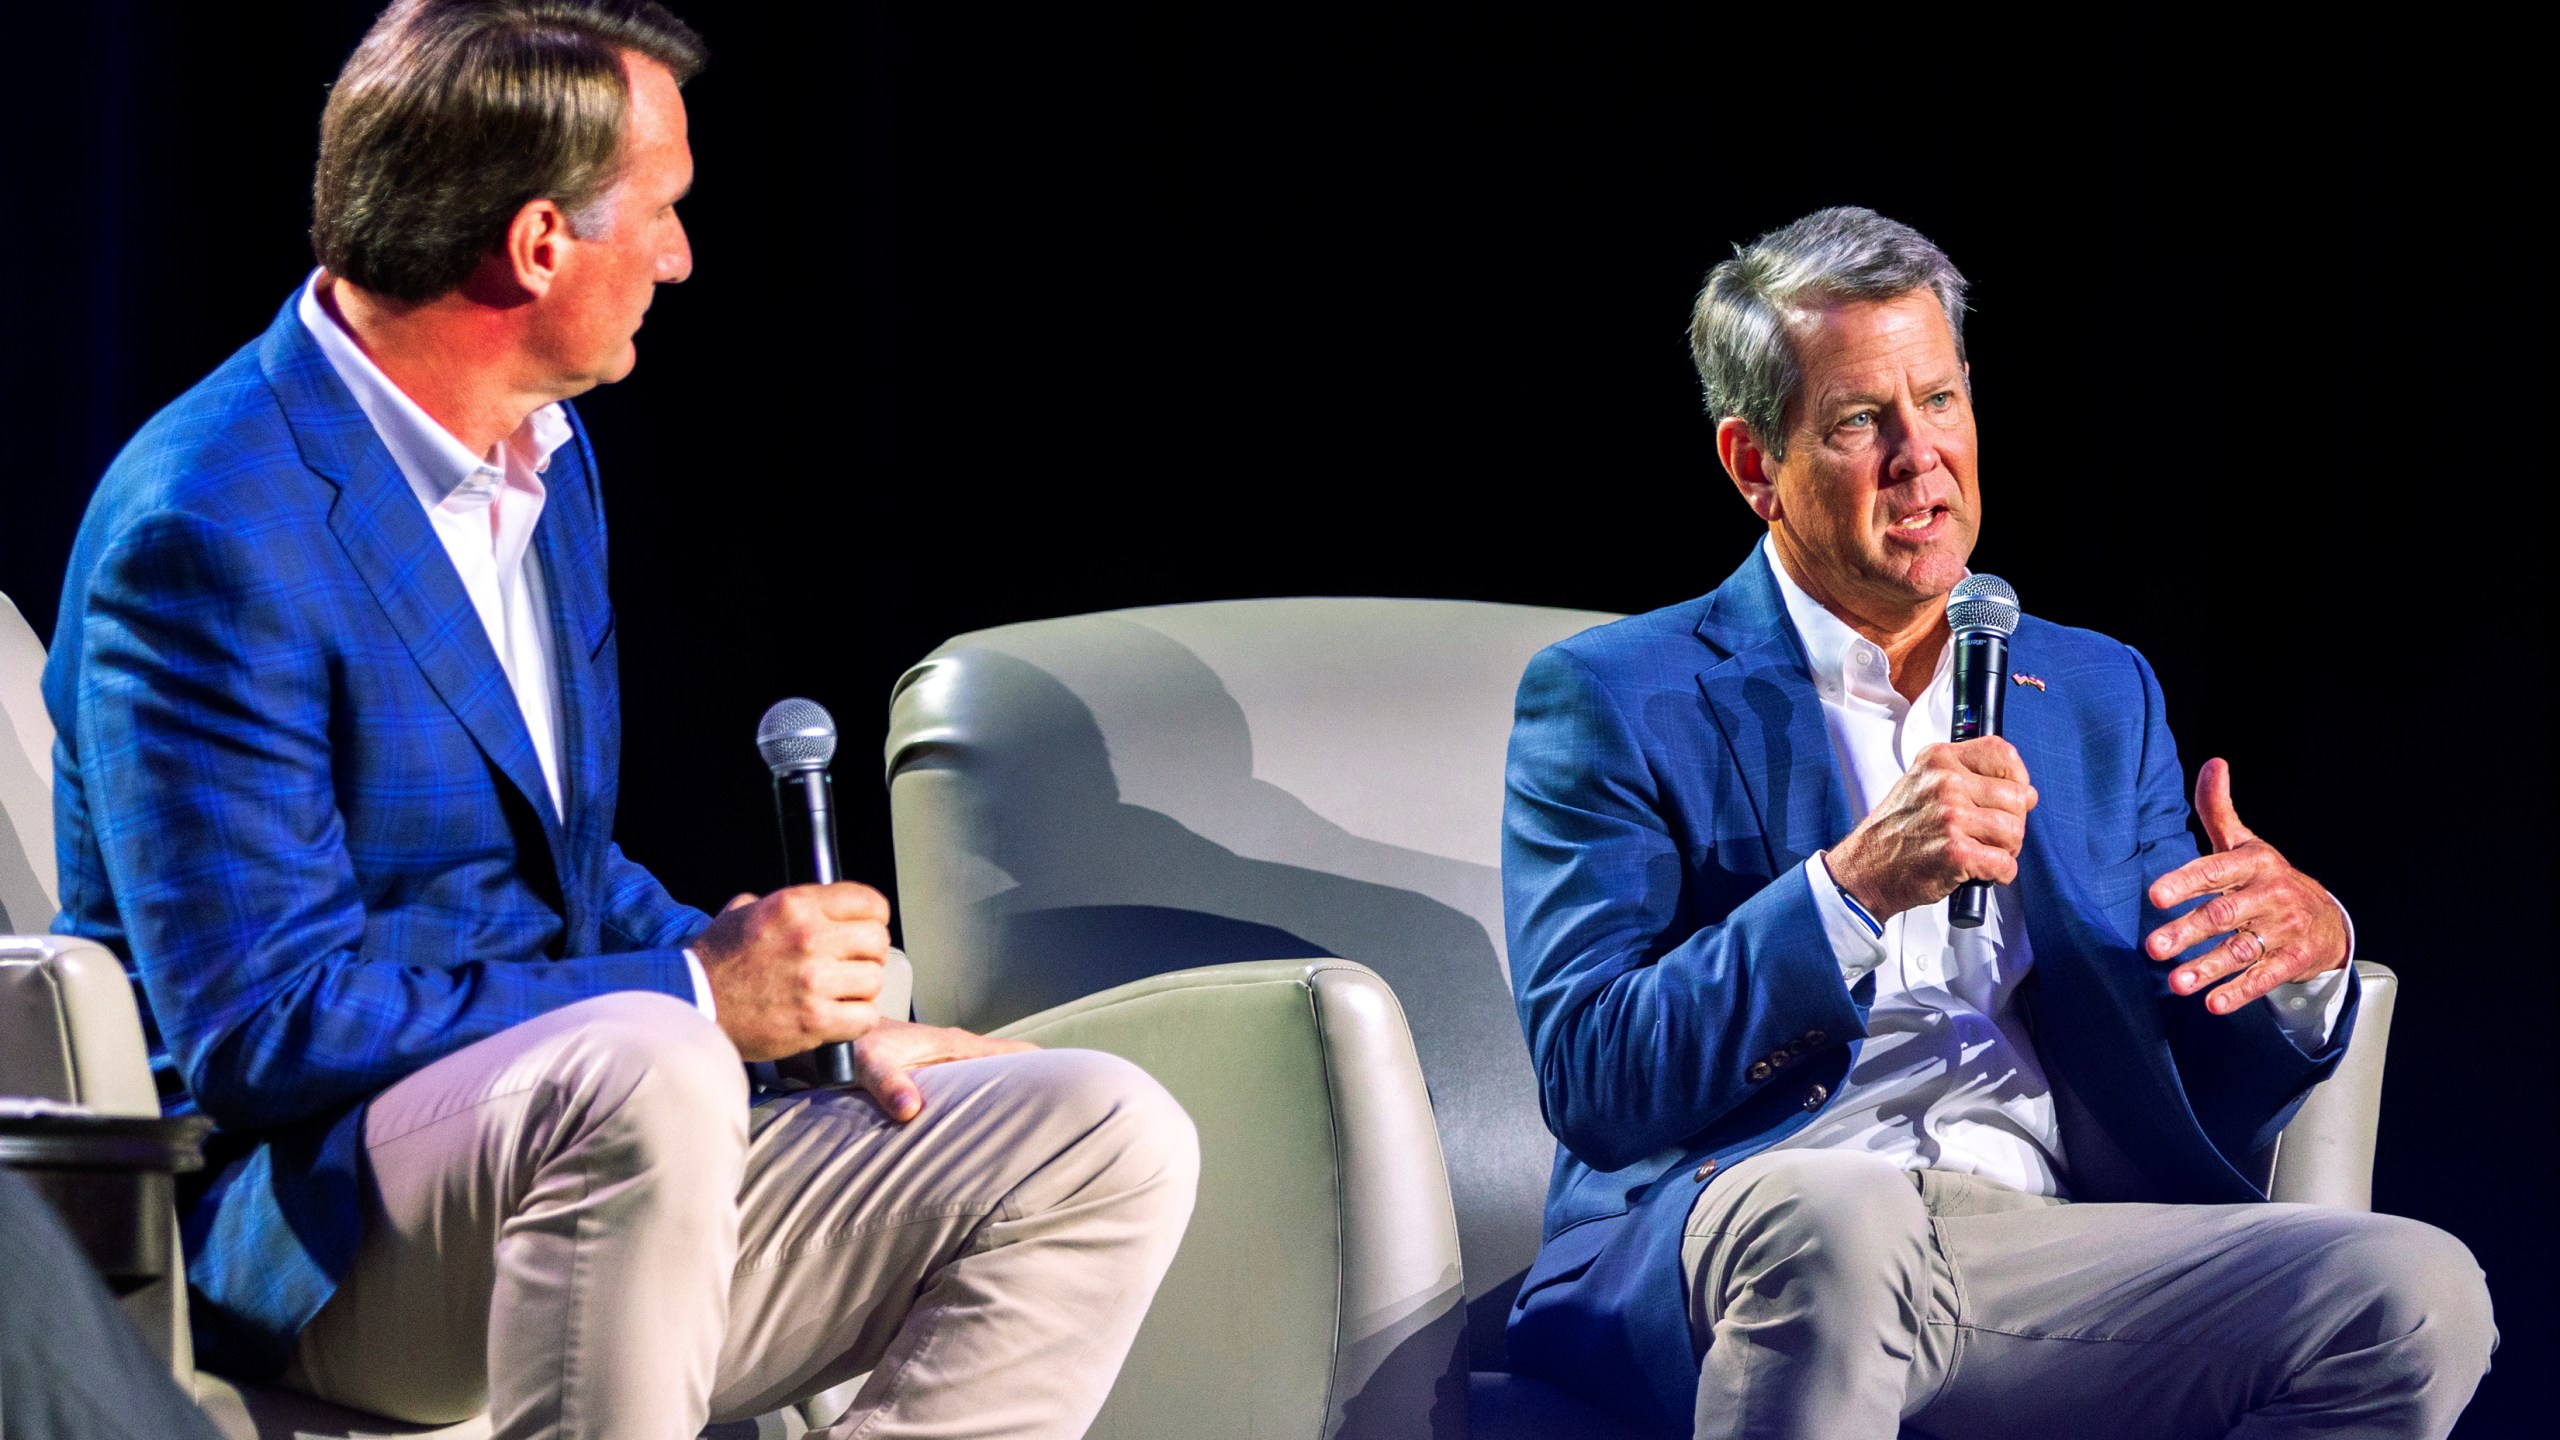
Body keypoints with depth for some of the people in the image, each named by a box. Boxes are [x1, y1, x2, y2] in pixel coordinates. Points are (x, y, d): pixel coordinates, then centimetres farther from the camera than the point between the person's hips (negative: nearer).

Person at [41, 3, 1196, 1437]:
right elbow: (257, 1031, -20)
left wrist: (827, 1009, 7)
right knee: (644, 1073, -39)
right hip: (309, 1230, -9)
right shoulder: (209, 533, -16)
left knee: (1110, 1144, -6)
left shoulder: (548, 459, 14)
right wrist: (695, 991, -18)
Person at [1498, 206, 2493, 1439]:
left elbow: (2208, 1100, 21)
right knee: (1835, 1218, -41)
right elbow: (1587, 1080, -5)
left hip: (2049, 1252, 5)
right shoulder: (1613, 701, 8)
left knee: (2418, 1297, -23)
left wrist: (2306, 954, -3)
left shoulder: (2099, 697, 23)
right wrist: (1853, 885, -17)